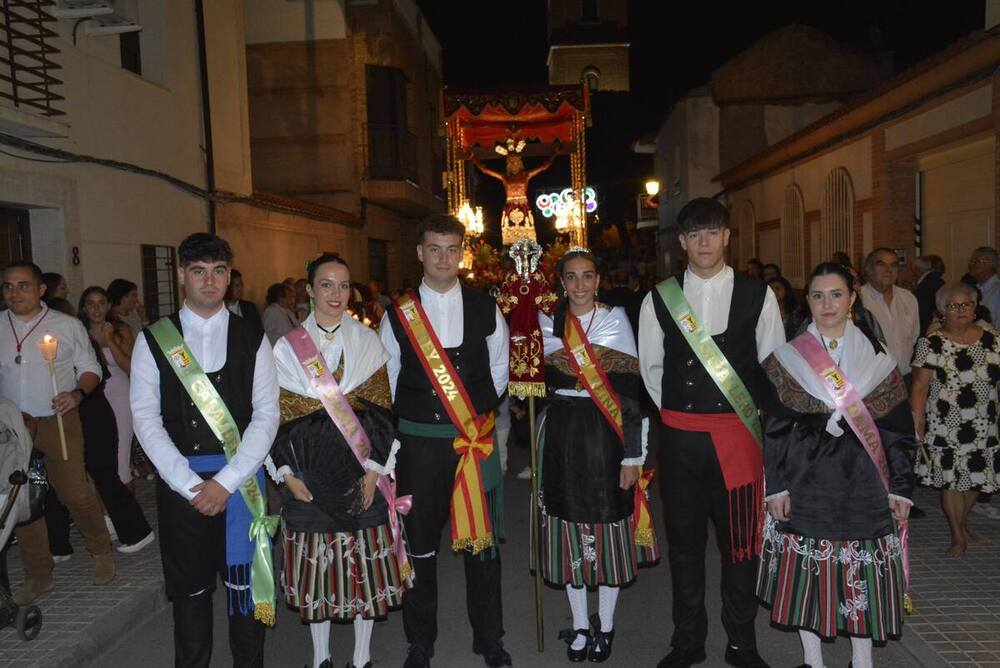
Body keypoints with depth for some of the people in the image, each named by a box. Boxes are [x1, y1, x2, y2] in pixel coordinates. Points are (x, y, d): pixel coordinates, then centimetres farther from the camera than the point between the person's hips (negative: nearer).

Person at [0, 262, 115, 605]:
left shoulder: (68, 326, -2)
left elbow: (90, 368, 2)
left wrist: (78, 393, -17)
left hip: (58, 423, -3)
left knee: (75, 493, -4)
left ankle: (101, 551, 21)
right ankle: (38, 574, 25)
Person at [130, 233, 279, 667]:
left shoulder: (252, 340, 3)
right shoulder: (153, 340, 2)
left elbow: (266, 416, -3)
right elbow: (146, 419, -3)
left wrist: (226, 481, -11)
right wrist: (189, 484, -10)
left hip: (240, 478, 0)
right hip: (179, 480, 0)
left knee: (244, 580, 8)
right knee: (189, 585, 12)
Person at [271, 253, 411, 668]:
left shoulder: (368, 341, 4)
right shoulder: (288, 346, 3)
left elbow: (382, 410, 0)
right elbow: (280, 415, 1)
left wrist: (376, 469, -8)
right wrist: (289, 474, -7)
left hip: (362, 468, 0)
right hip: (309, 472, 0)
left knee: (367, 563, 7)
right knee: (315, 563, 9)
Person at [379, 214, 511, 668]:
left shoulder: (485, 308, 3)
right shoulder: (397, 314, 1)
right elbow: (387, 380, 9)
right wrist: (413, 415, 10)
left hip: (477, 439, 1)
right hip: (418, 441, 0)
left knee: (481, 541, 9)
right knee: (420, 545, 9)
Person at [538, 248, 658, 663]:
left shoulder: (615, 319, -2)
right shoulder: (547, 322, 5)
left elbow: (631, 391, -6)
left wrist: (633, 455, -9)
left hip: (605, 432, -2)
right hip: (561, 433, 2)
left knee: (609, 523, 6)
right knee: (568, 523, 8)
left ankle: (605, 625, 25)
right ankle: (579, 625, 26)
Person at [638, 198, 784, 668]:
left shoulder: (757, 295, 0)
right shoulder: (659, 299, 2)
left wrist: (750, 415, 6)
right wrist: (679, 410, 9)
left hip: (739, 432, -1)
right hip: (680, 435, 1)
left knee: (740, 539, 8)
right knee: (683, 538, 11)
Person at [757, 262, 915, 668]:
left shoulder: (876, 357, 4)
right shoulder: (787, 358, 1)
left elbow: (898, 427, 5)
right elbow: (774, 428, -1)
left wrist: (900, 487, 0)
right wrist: (776, 486, -6)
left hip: (862, 482, 1)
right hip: (805, 481, 0)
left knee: (863, 573, 7)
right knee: (806, 571, 7)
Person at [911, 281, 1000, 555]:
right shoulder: (931, 344, -7)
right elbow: (919, 387, -7)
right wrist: (918, 428, -10)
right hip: (946, 427, -3)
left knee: (975, 478, 12)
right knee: (952, 480, 4)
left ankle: (962, 521, 39)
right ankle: (958, 536, 22)